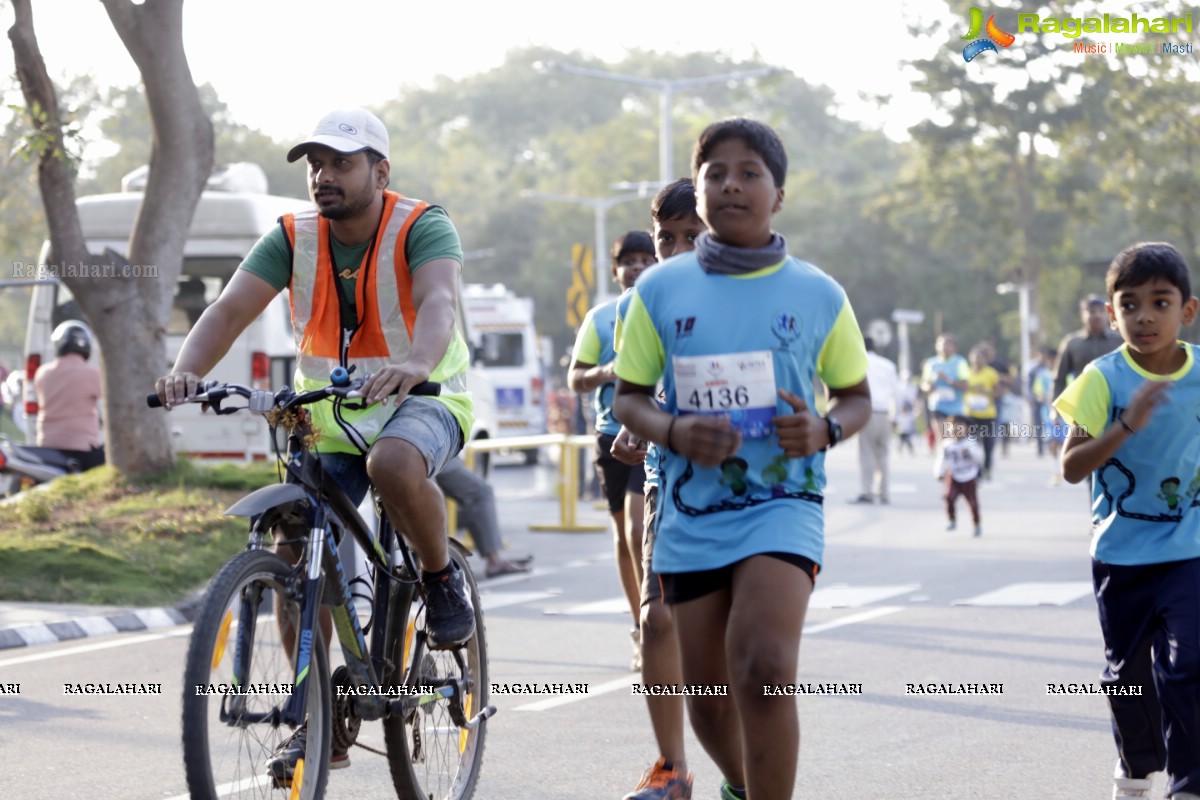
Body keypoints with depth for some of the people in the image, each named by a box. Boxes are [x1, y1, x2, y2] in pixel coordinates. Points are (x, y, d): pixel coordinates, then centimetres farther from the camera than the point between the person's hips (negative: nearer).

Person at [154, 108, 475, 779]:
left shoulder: (422, 227, -16)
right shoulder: (293, 238, -5)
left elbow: (439, 300, -35)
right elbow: (231, 308, -16)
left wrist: (416, 364, -57)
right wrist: (188, 371, -36)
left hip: (422, 401, -4)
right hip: (329, 417, 4)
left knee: (394, 464, -39)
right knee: (295, 556, -10)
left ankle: (443, 577, -9)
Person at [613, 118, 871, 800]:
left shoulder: (817, 294, 1)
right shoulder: (661, 290, 2)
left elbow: (857, 397, 11)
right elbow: (630, 397, 7)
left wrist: (824, 429, -12)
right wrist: (673, 431, -14)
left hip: (783, 504, -2)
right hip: (692, 514, 2)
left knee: (763, 667, -25)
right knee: (708, 696, 11)